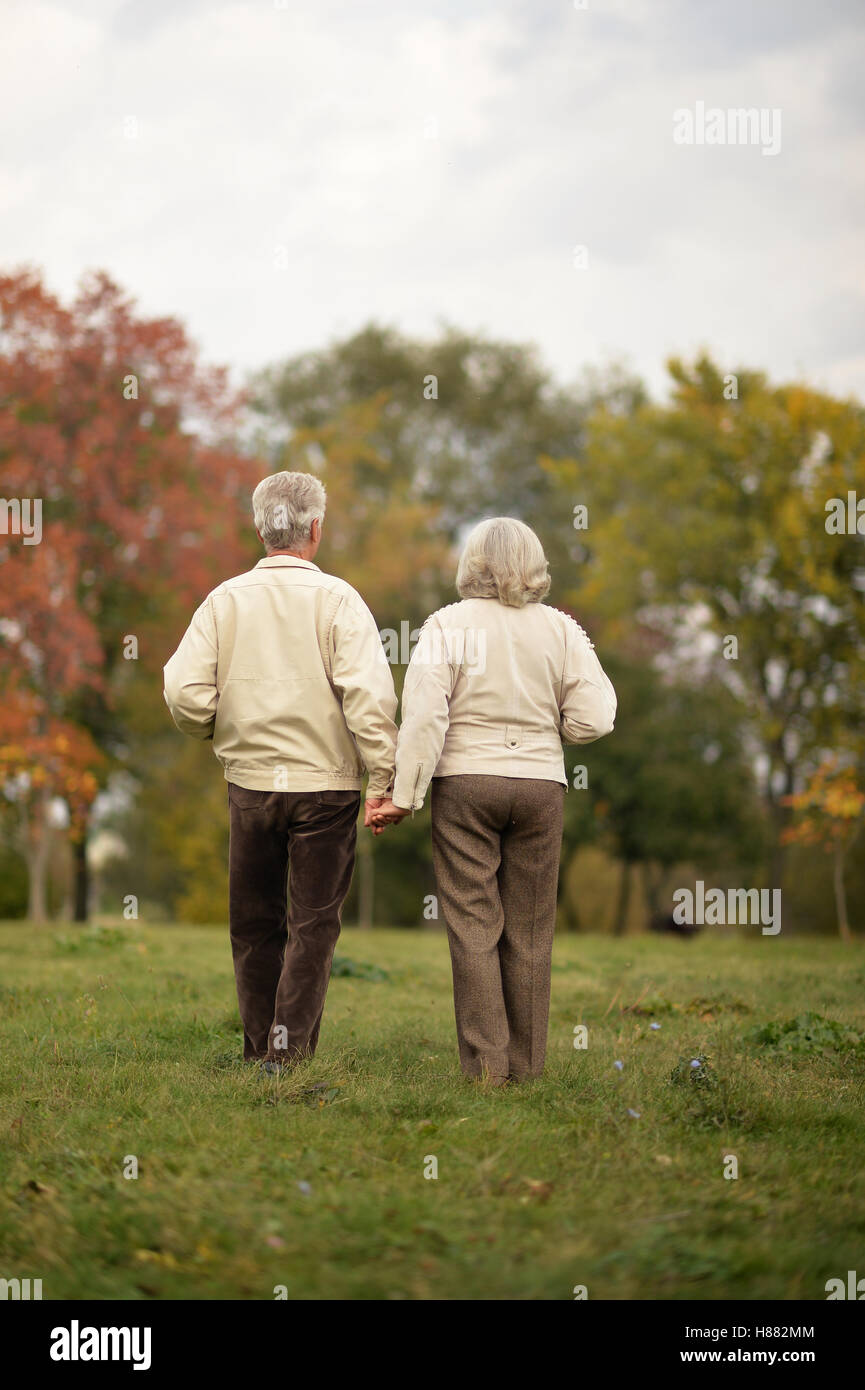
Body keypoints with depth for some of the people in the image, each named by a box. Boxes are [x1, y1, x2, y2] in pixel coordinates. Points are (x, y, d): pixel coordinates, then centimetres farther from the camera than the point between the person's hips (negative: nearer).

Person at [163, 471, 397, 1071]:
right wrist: (383, 780, -11)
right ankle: (290, 1050, -4)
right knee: (313, 922, 4)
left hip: (250, 781, 2)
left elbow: (185, 693, -6)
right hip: (325, 782, -2)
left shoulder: (226, 599, 1)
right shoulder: (337, 599, -7)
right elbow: (368, 695, -16)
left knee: (255, 922, 14)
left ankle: (260, 1048, 18)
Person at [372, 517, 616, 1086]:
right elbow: (591, 721, -3)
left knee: (474, 926, 3)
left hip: (464, 784, -2)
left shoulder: (447, 626, -5)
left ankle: (487, 1062, 2)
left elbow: (424, 719, -12)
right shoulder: (561, 629, 1)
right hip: (541, 783, 2)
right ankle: (527, 1062, 14)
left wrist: (405, 795, -7)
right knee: (529, 931, 10)